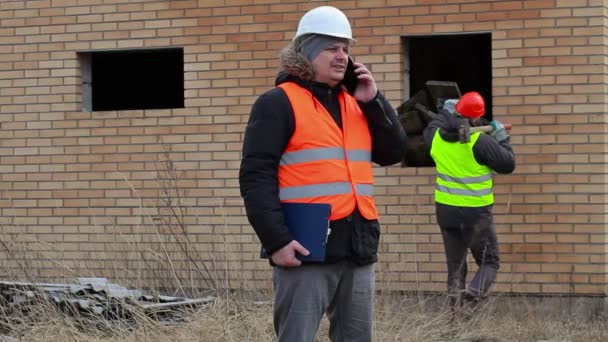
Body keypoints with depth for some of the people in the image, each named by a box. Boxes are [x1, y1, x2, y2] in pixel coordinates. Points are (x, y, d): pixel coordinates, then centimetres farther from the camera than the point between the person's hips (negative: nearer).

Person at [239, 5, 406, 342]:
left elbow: (393, 153, 13)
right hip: (305, 251, -7)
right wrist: (277, 240, -19)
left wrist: (373, 101, 1)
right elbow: (256, 177, -11)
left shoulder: (354, 103, 18)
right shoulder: (278, 103, -4)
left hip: (358, 250, 7)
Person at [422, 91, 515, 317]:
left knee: (455, 265, 15)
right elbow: (507, 164, -10)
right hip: (476, 213, -5)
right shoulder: (479, 141, -18)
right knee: (489, 262, 6)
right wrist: (502, 137, 4)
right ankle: (470, 299, -16)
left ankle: (457, 311, 11)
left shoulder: (437, 137, 0)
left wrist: (445, 112, 38)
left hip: (446, 210, 5)